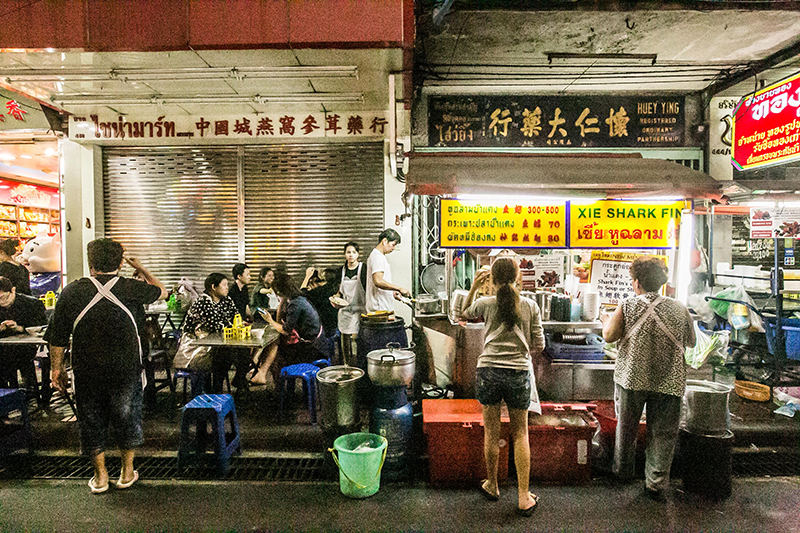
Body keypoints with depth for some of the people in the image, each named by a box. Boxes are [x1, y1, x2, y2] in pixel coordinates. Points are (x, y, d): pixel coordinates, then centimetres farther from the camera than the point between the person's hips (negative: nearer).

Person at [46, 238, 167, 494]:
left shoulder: (71, 292, -5)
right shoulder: (130, 288, -9)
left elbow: (57, 338, -2)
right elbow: (161, 291, 11)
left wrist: (57, 369, 9)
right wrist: (141, 267, 20)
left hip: (86, 371, 1)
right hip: (126, 369, -1)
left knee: (91, 421, 16)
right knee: (127, 417, 15)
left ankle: (100, 476, 26)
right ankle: (127, 472, 27)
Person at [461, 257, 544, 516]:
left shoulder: (486, 303, -2)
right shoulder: (530, 306, 0)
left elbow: (465, 313, 20)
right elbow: (539, 346, 4)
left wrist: (474, 287, 16)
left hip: (489, 370, 0)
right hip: (519, 372, 1)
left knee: (491, 433, 14)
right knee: (520, 435, 14)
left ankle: (492, 486, 33)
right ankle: (524, 498, 17)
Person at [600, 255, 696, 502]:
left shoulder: (627, 306, -8)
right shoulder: (679, 308, -1)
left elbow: (609, 336, -13)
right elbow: (691, 342, 10)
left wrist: (606, 320, 7)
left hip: (631, 378, -1)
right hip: (667, 381, 1)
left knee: (626, 426, 17)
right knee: (662, 433, 10)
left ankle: (623, 470, 33)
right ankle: (656, 483, 13)